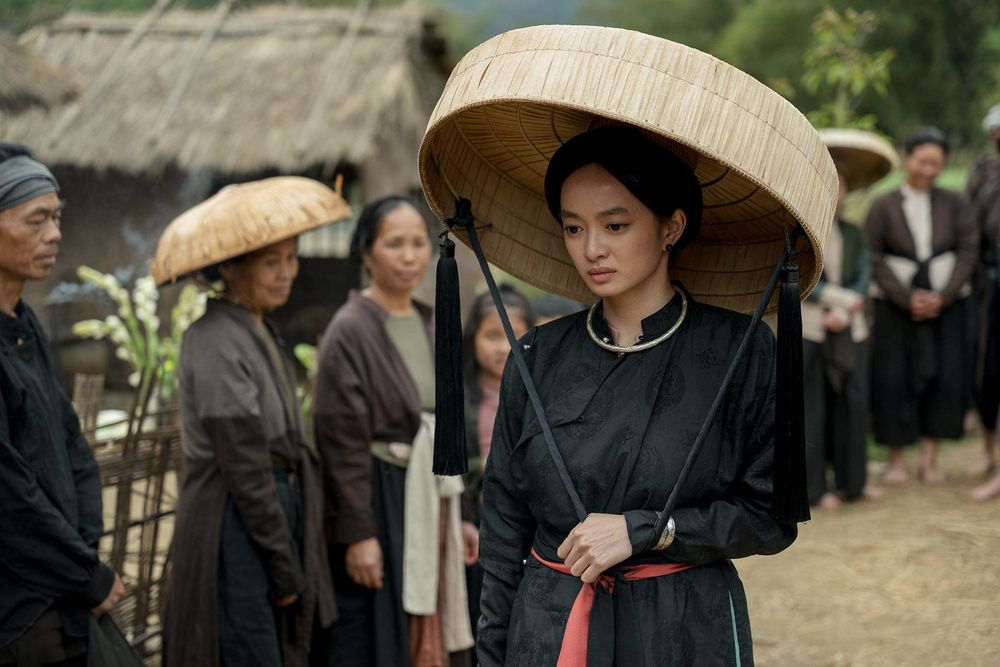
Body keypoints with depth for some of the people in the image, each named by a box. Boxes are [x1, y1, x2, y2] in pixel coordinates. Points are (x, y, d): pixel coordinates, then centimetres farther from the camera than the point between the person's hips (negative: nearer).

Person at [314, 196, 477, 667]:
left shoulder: (429, 324, 12)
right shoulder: (350, 330, -10)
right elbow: (342, 441, -14)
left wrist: (460, 517, 15)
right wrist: (357, 534, -18)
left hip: (433, 504, 7)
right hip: (379, 504, -7)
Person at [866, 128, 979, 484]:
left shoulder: (956, 204, 3)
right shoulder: (883, 206, 0)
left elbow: (969, 251, 0)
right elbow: (874, 258, -3)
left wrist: (942, 297, -10)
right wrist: (907, 299, -11)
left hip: (946, 303, 1)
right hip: (895, 305, -1)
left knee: (943, 375, -3)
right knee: (895, 378, -2)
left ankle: (930, 455, 7)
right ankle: (896, 458, 8)